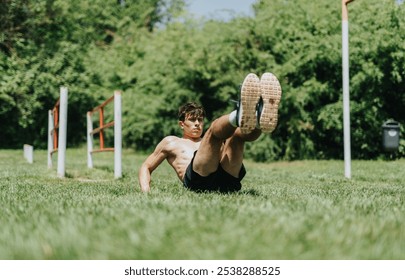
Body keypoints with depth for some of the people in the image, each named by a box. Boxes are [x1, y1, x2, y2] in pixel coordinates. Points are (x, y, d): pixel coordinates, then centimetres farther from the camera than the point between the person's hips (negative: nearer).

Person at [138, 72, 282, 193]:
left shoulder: (211, 143, 42)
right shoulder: (171, 142, 35)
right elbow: (146, 167, 31)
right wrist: (146, 191, 12)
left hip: (227, 178, 4)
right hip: (198, 180, -4)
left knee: (239, 133, -18)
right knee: (216, 128, -25)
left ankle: (259, 118, -56)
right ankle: (241, 116, -61)